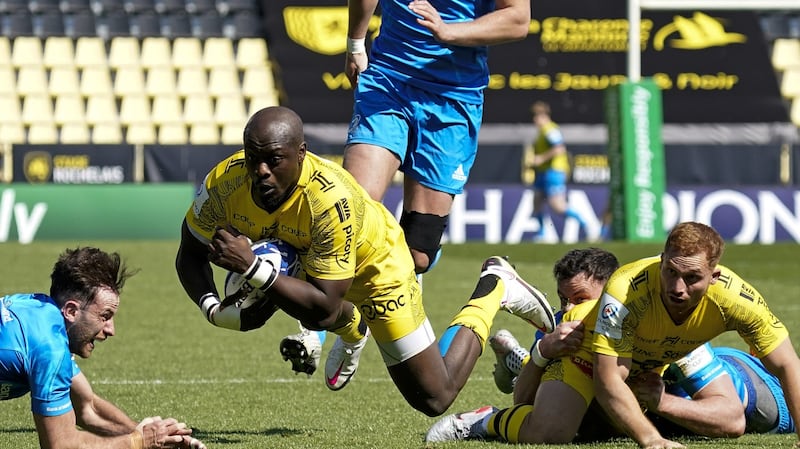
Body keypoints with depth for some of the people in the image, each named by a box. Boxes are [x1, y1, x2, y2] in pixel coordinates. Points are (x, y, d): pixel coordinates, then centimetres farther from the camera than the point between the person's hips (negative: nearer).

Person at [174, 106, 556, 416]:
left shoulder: (330, 199, -45)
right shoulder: (224, 183, -32)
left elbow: (324, 307, -41)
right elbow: (191, 256, -15)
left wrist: (252, 269, -50)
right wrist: (214, 310, -34)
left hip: (373, 261, -5)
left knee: (434, 399, 2)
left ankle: (494, 289, 24)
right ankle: (353, 331, 31)